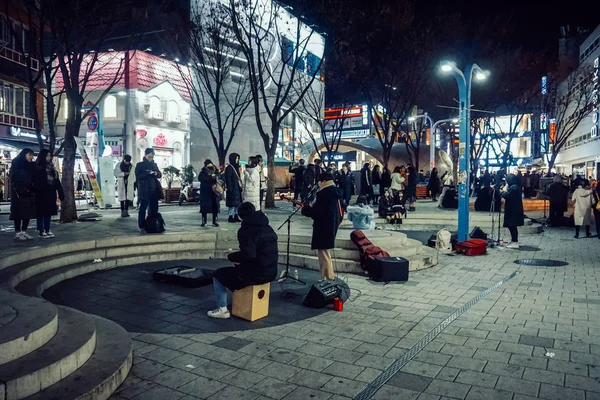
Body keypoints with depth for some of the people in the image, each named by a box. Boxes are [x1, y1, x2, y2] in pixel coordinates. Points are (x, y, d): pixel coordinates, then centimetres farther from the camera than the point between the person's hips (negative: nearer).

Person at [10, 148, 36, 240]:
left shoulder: (31, 166, 14)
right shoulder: (16, 164, -3)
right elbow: (12, 179, -9)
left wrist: (32, 191, 2)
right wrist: (17, 192, -17)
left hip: (29, 193, 6)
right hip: (18, 193, -6)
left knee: (28, 212, 4)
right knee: (18, 212, -3)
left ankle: (24, 232, 11)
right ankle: (17, 233, 2)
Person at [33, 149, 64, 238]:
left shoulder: (51, 167, 16)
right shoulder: (37, 167, -2)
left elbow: (56, 181, 14)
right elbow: (36, 181, -11)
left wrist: (60, 192, 9)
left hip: (51, 193, 6)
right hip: (41, 193, -6)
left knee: (49, 211, 9)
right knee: (41, 211, -2)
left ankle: (47, 230, 15)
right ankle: (41, 231, 2)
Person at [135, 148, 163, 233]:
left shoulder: (154, 164, 16)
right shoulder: (139, 165, 2)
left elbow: (160, 175, 16)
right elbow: (138, 176, -7)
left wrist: (156, 173, -7)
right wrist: (147, 174, -22)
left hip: (154, 189, 5)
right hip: (144, 190, -5)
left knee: (154, 209, 7)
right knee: (142, 208, -4)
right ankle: (141, 227, 0)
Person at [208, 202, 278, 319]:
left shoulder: (246, 230, -15)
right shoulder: (267, 227, 10)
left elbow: (249, 254, -27)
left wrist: (231, 256, -9)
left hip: (256, 274, -8)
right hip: (271, 272, 9)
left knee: (218, 275, 7)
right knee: (239, 268, 35)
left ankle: (222, 309, 9)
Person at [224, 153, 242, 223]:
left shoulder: (236, 167, 16)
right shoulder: (229, 167, -11)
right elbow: (228, 179, -16)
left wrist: (240, 187, 15)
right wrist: (230, 188, -21)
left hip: (237, 188, 9)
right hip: (232, 189, -9)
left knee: (237, 202, 10)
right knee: (232, 203, -5)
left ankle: (236, 216, 16)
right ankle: (230, 217, 1)